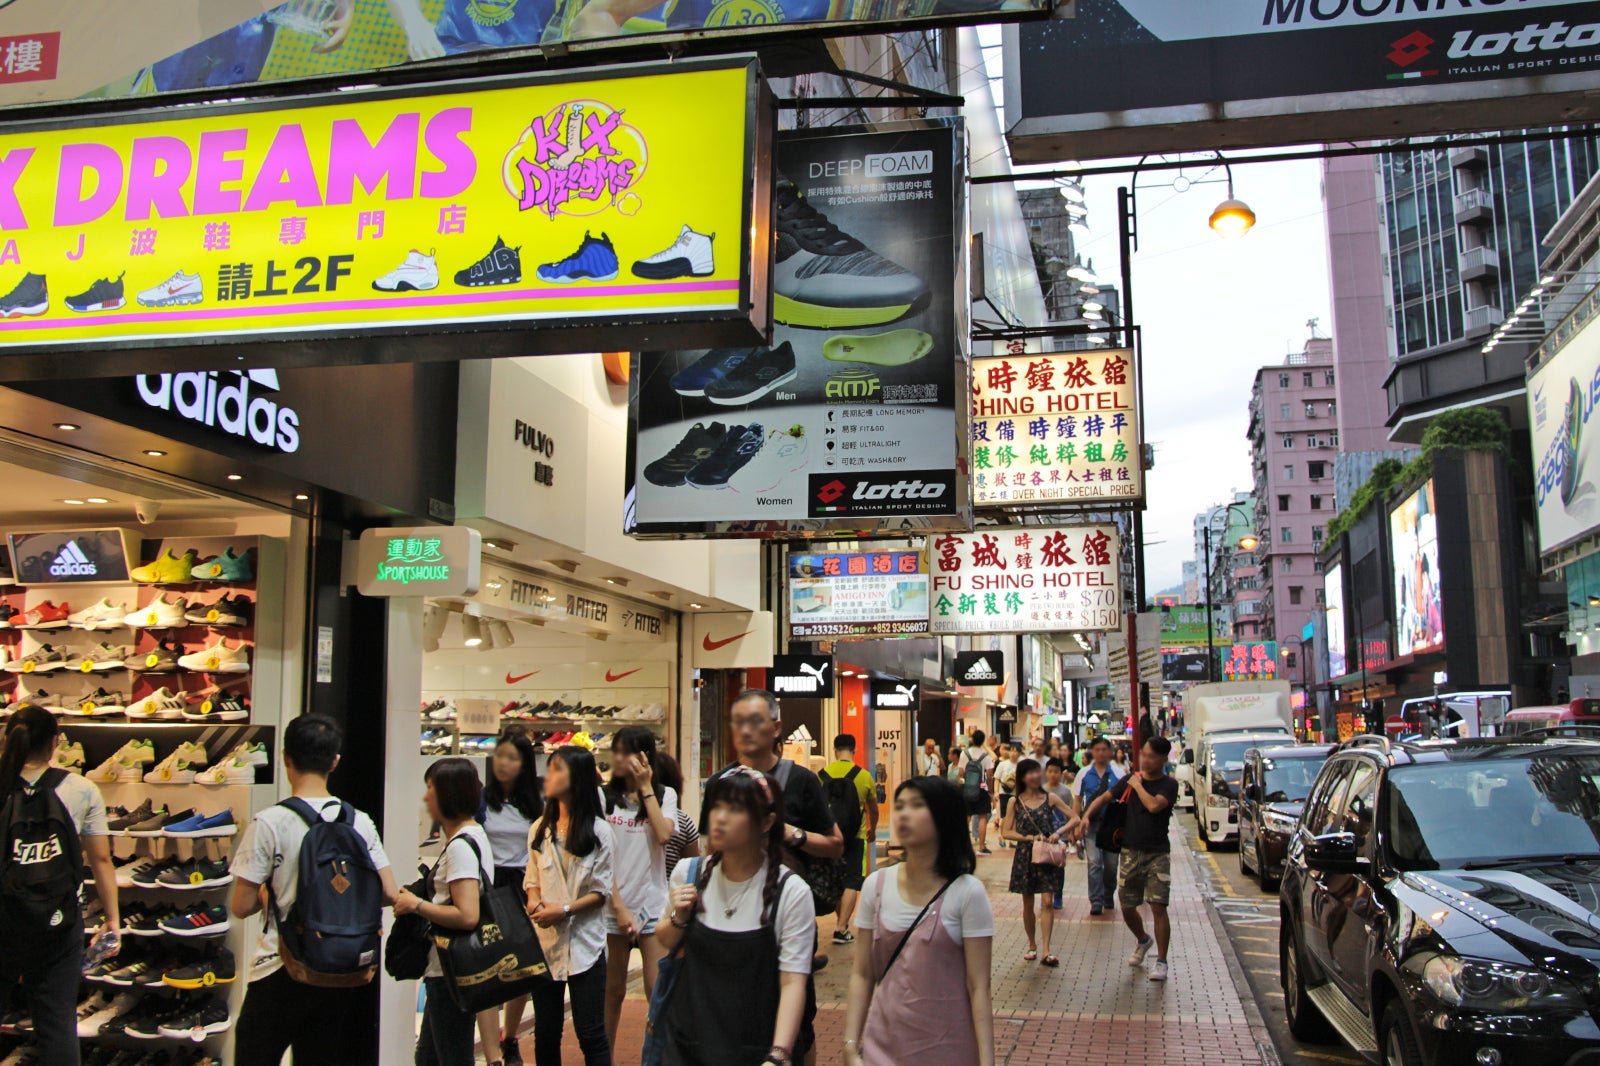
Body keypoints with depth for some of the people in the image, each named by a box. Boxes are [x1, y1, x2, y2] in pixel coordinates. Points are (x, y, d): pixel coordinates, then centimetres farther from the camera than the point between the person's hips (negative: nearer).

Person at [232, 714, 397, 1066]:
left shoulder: (269, 822, -13)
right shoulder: (359, 822, -3)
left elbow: (241, 907, -11)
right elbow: (389, 894, -4)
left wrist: (270, 894, 9)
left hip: (282, 970, -4)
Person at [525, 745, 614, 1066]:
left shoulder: (598, 831, -6)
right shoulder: (540, 829, 7)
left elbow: (601, 892, -5)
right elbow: (532, 879, 12)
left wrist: (564, 910, -17)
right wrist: (533, 902, -9)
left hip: (584, 942, -4)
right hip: (544, 940, 4)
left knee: (590, 1034, -1)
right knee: (545, 1033, 11)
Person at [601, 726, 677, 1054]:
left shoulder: (665, 795, 5)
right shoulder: (604, 797, 3)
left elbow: (663, 834, -14)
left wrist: (645, 788, -8)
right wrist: (618, 907, -7)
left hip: (653, 904, 0)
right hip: (613, 904, 0)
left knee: (658, 991, -4)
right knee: (613, 990, 9)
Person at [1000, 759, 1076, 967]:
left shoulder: (1050, 798, 1)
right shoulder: (1016, 802, 1)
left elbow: (1074, 818, 0)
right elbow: (1006, 831, -1)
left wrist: (1058, 833, -15)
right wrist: (1029, 837, -13)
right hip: (1025, 856, 1)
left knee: (1048, 901, -8)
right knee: (1028, 904, 9)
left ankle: (1046, 951, -8)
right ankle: (1032, 946, 25)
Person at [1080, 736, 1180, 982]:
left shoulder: (1168, 785, -6)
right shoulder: (1130, 779, 5)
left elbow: (1154, 805, -24)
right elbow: (1104, 798, 10)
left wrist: (1138, 785, -11)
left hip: (1157, 854, -4)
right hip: (1130, 852, 4)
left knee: (1158, 906, -10)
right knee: (1127, 907, 9)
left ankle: (1161, 961, 2)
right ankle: (1142, 941, 37)